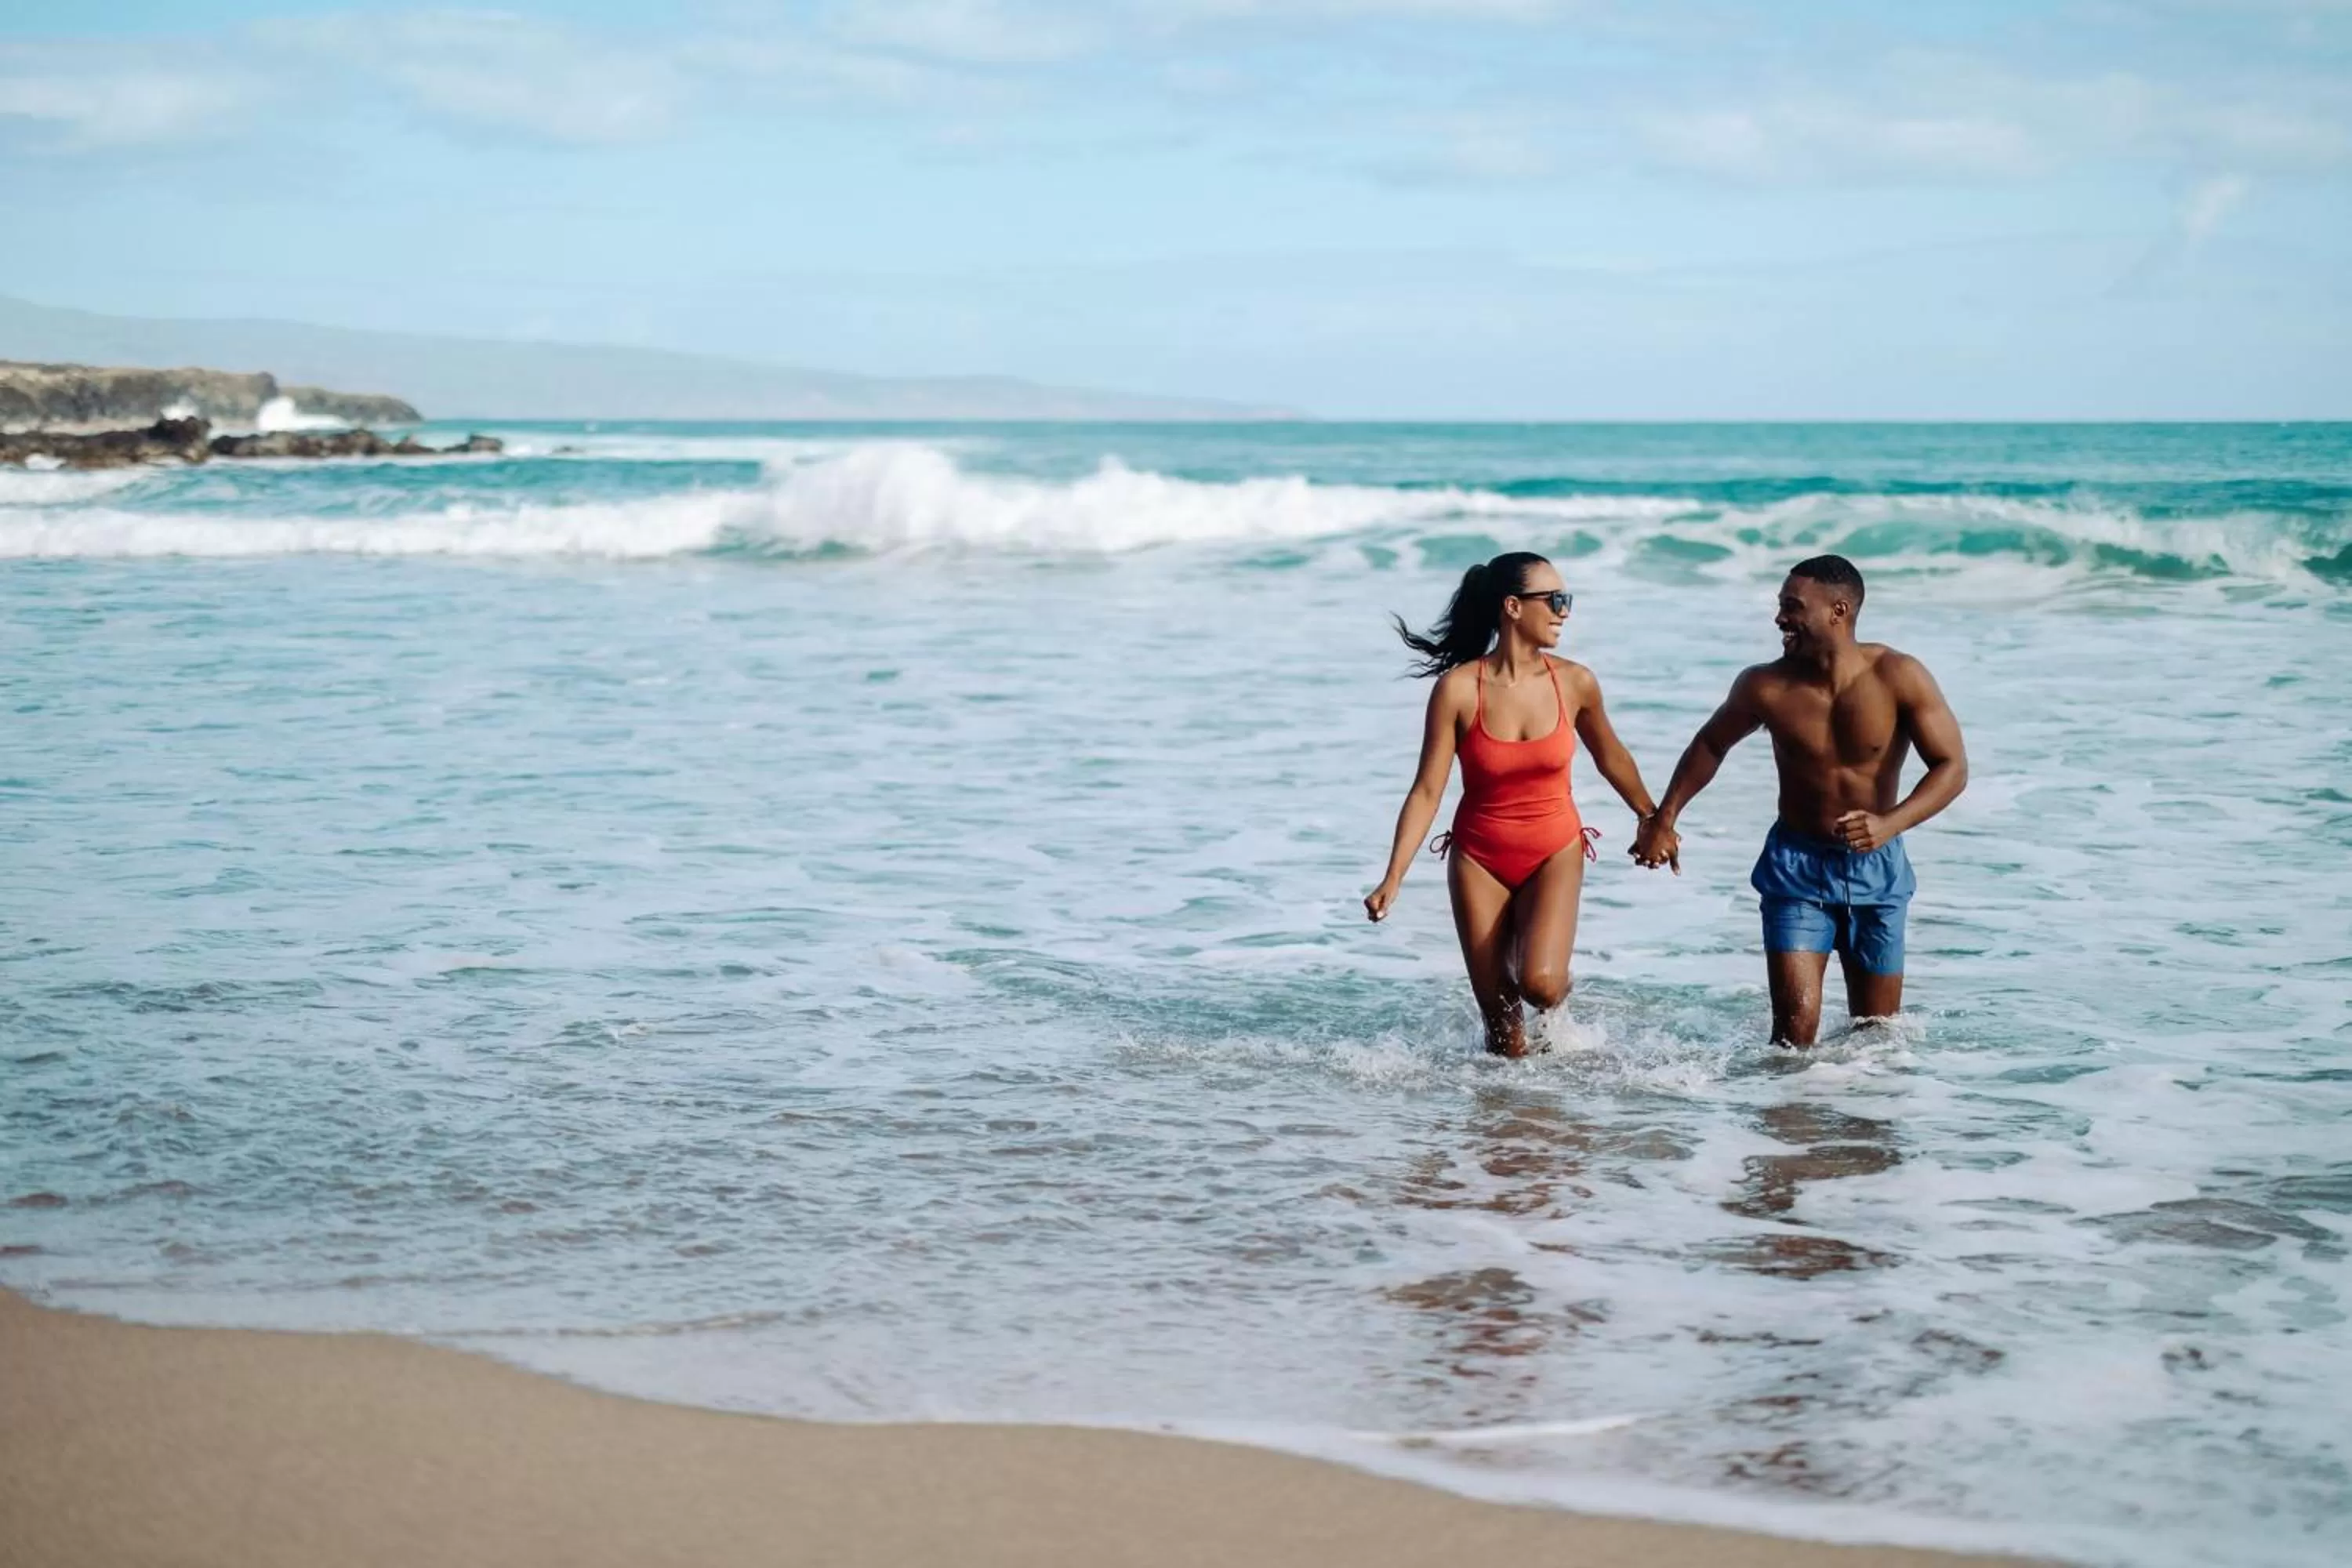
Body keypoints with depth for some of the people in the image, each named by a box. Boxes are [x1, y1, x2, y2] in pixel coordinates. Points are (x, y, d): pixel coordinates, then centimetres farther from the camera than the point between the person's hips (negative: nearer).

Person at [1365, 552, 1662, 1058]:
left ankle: (1561, 979, 12)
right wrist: (1393, 879, -17)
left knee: (1540, 984, -24)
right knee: (1504, 1034, 0)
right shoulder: (1459, 688, -13)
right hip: (1479, 859, -1)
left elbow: (1611, 758, 12)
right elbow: (1427, 791, -10)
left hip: (1554, 853, 1)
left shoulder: (1574, 683, -7)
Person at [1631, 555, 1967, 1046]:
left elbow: (1952, 767, -13)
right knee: (1796, 1025, -14)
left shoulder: (1899, 678, -14)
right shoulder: (1766, 687, -10)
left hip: (1875, 868, 0)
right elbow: (1710, 745, 10)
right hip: (1796, 866, 0)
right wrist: (1663, 821, 5)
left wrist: (1890, 824, -29)